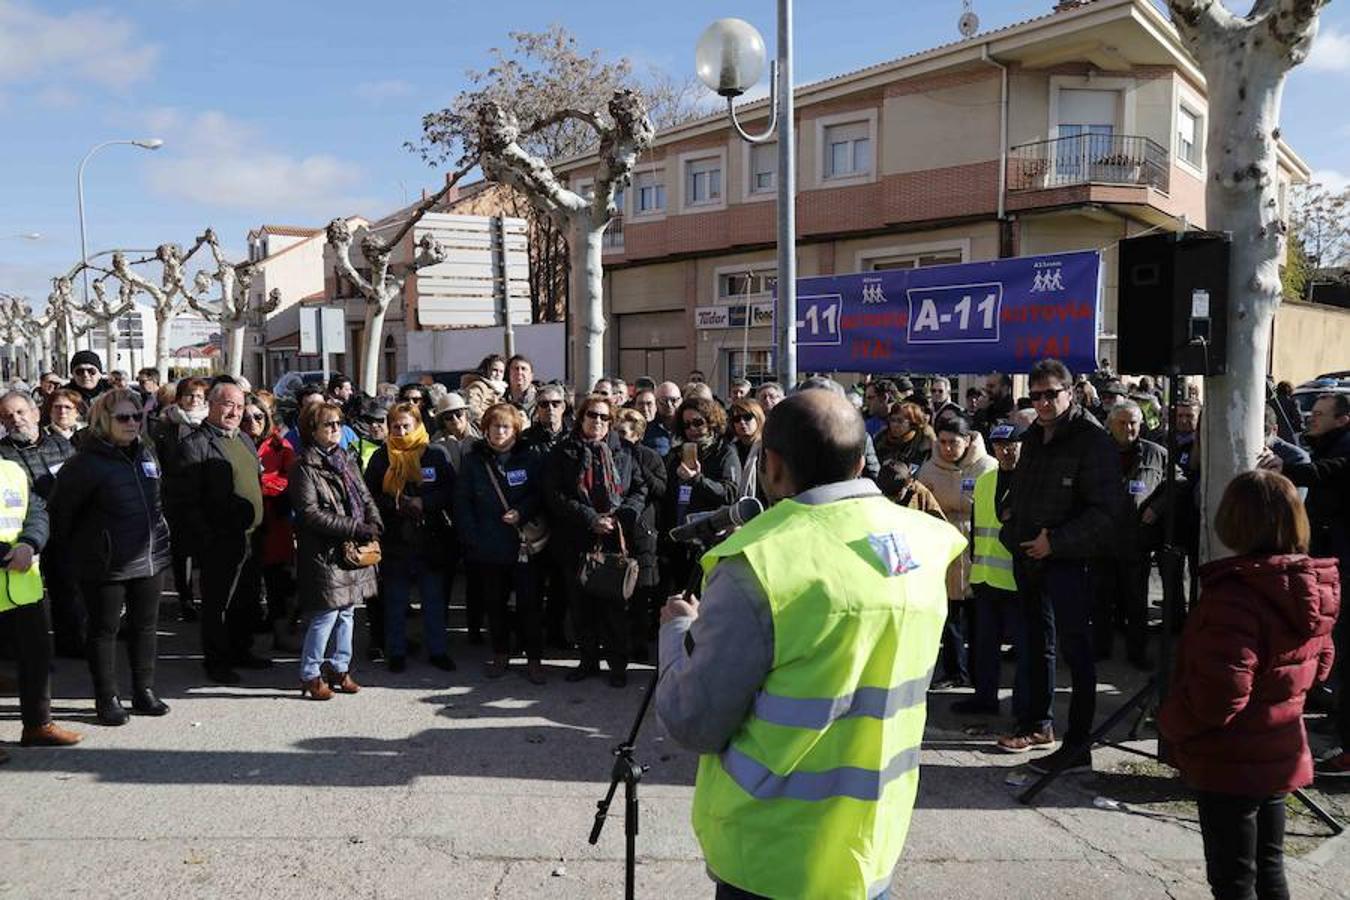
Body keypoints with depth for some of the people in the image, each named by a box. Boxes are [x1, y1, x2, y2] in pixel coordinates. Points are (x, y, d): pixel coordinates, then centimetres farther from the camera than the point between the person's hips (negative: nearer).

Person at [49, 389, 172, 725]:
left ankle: (144, 692, 25)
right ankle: (107, 699, 17)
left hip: (150, 558, 6)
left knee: (145, 627, 13)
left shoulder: (146, 454, 7)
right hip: (106, 565, -6)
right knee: (104, 631, 7)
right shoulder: (87, 462, -13)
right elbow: (61, 509, -9)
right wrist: (74, 546, -1)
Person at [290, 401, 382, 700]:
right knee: (326, 614, -5)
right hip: (324, 552, -7)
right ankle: (310, 675, 9)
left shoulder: (345, 460, 14)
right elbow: (310, 513, -17)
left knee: (346, 611, 14)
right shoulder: (305, 467, -9)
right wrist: (355, 528, -19)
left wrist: (374, 524, -6)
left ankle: (339, 668, 26)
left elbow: (366, 497, 14)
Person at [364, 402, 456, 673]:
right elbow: (369, 495, 2)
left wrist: (423, 503, -16)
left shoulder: (437, 454, -2)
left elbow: (450, 491, -4)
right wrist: (396, 504, -13)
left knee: (435, 600, 9)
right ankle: (396, 653, 23)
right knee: (395, 602, 11)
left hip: (431, 539, -1)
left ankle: (438, 650, 21)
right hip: (394, 540, 1)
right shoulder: (381, 457, 2)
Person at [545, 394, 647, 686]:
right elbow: (554, 496, -4)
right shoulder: (563, 453, 5)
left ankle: (618, 663, 11)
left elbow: (640, 489, 7)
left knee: (615, 602, 0)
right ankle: (589, 659, 21)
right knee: (582, 603, 7)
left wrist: (622, 516, -10)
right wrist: (591, 519, -13)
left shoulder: (623, 452, 9)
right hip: (577, 542, 0)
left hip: (615, 540, 0)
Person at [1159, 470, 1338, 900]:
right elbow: (1318, 664, 15)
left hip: (1231, 764, -8)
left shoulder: (1235, 594, -27)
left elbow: (1218, 694, -28)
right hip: (1280, 755, 8)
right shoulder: (1310, 587, 0)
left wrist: (1169, 722, -12)